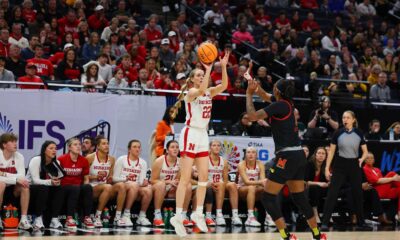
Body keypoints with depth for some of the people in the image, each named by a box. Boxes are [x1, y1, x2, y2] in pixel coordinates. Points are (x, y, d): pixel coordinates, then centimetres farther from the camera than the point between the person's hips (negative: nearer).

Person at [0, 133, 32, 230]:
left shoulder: (19, 156, -4)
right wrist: (16, 179, -31)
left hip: (12, 189, 4)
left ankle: (23, 220, -22)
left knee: (25, 185, -24)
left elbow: (22, 177, -12)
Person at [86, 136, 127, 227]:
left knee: (121, 185, -23)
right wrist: (95, 176, -18)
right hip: (92, 189, -5)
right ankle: (97, 217, -26)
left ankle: (118, 217, -21)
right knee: (107, 187, -36)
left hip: (105, 189, 5)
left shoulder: (111, 159, 11)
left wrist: (110, 179, -4)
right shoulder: (90, 158, -5)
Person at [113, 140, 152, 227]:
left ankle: (142, 216, -13)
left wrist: (144, 182, -23)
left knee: (148, 190, -29)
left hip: (137, 190, 3)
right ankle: (126, 215, -32)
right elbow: (114, 178, -2)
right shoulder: (121, 160, 3)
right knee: (134, 185, -37)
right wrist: (126, 179, -20)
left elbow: (141, 182, 1)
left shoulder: (143, 163, 12)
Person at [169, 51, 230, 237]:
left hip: (203, 135, 7)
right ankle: (178, 217, -11)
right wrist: (209, 69, -30)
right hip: (190, 134, -7)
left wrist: (223, 67, -16)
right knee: (186, 178, -10)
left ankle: (198, 213, 12)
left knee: (204, 177, 4)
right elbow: (201, 90, -30)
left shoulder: (209, 92, 11)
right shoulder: (191, 93, -8)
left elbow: (223, 86, -5)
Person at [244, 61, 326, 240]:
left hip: (287, 156, -9)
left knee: (268, 198, -5)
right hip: (298, 155, 9)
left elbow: (252, 116, -14)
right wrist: (251, 79, 22)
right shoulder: (285, 102, 11)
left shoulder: (280, 105, -13)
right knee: (299, 198, 16)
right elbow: (264, 95, 30)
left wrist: (249, 94, -4)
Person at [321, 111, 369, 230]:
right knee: (332, 193, -10)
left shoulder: (359, 134, 1)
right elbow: (331, 152, 3)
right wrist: (327, 168, -2)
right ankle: (325, 222, -10)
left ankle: (361, 222, 22)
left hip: (354, 165, 1)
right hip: (340, 165, -1)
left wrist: (362, 158, -13)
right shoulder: (338, 133, -1)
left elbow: (365, 151, 8)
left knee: (358, 193, 7)